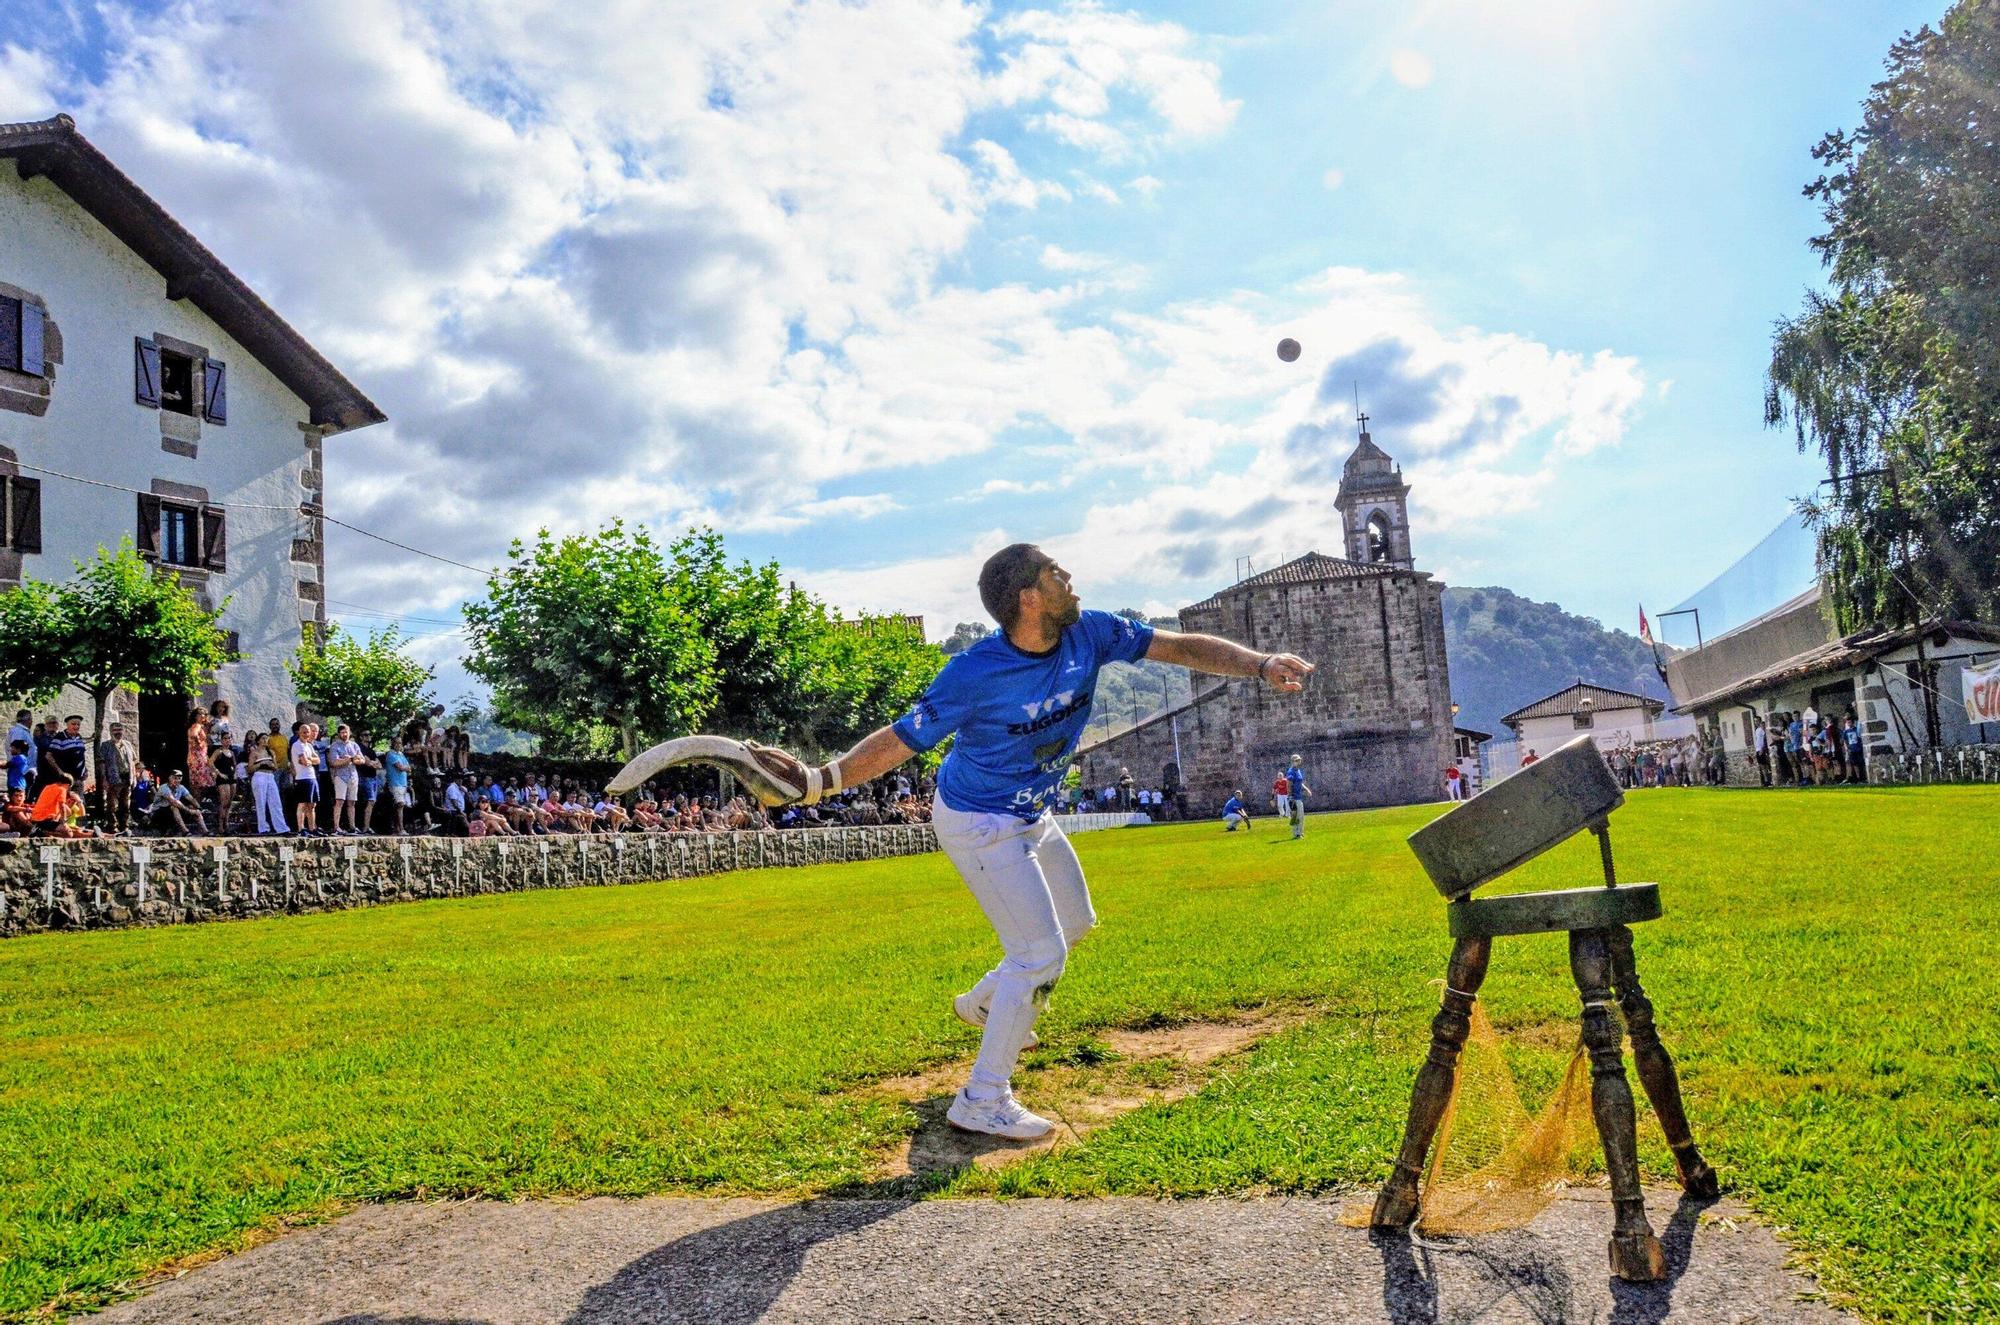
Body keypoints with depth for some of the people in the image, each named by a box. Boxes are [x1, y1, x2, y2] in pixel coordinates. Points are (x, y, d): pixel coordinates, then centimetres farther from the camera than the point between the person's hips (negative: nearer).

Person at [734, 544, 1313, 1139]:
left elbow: (1181, 647, -11)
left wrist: (1260, 665, -24)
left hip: (1032, 817, 8)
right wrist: (821, 779, -41)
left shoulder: (1089, 634, -14)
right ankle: (982, 1101, 1)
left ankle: (985, 1002, 46)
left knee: (1074, 921, 24)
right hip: (979, 825, -8)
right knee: (1042, 951, -12)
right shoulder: (975, 673, -31)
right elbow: (899, 739, -28)